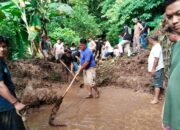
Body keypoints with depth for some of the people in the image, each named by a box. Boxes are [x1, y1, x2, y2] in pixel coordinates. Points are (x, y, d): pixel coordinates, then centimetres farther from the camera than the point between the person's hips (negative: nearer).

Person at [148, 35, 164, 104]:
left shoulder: (157, 47, -17)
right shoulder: (155, 47, 16)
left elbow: (156, 59, -23)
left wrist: (153, 69, -24)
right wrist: (152, 69, 22)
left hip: (157, 69, -10)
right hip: (155, 69, 10)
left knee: (157, 84, -5)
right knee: (156, 83, 14)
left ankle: (156, 99, -1)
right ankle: (156, 97, 22)